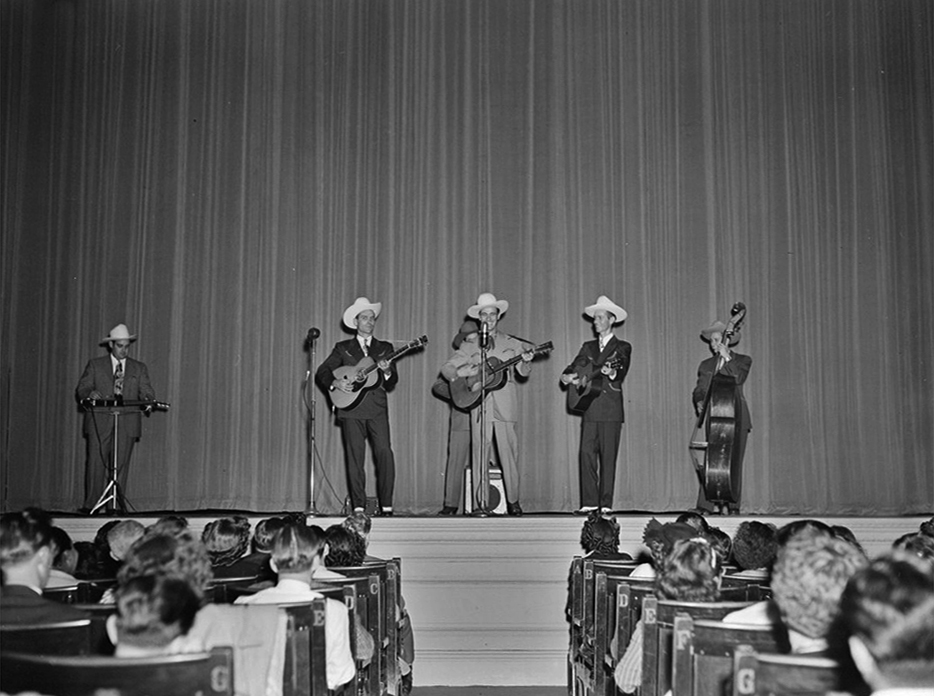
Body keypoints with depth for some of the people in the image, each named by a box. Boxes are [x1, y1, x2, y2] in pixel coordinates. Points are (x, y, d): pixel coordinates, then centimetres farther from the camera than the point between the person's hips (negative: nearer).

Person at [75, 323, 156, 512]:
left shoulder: (139, 368, 15)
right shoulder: (95, 365, 11)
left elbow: (146, 392, 7)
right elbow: (81, 389, 5)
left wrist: (148, 401, -17)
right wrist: (90, 394, -19)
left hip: (127, 424, 1)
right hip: (100, 422, -1)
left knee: (121, 465, -1)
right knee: (96, 462, -4)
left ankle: (118, 505, 2)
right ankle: (90, 504, 1)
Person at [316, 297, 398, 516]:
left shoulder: (385, 348, 16)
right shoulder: (343, 348, 12)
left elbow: (392, 383, 9)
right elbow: (321, 373, 8)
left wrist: (387, 371, -12)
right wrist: (336, 383, -10)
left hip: (377, 410, 1)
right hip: (352, 409, -1)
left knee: (385, 454, -12)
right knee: (355, 457, -3)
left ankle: (386, 505, -7)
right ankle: (358, 506, 2)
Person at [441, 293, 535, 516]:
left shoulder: (511, 343, 11)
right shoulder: (469, 346, 12)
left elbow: (523, 372, 4)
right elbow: (446, 368, 9)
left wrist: (526, 361, -20)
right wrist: (460, 373, -13)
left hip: (505, 406, -1)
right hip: (479, 404, 1)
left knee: (508, 453, -2)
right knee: (479, 453, 0)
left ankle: (513, 501, 9)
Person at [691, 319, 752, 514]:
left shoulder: (742, 360, 9)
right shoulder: (706, 365, 18)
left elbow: (738, 378, -11)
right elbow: (699, 390, 10)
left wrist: (727, 358, -9)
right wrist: (699, 403, -9)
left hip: (736, 417, -1)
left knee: (734, 461, -2)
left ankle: (733, 505, 5)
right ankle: (705, 506, -12)